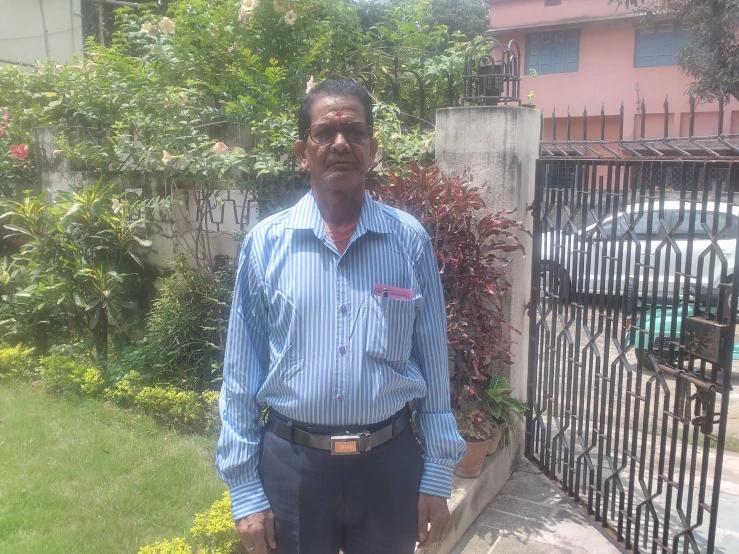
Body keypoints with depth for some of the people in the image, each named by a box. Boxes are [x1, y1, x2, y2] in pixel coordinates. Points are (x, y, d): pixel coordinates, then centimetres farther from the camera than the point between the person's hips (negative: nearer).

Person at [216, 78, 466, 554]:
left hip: (390, 463, 1)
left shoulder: (410, 240, -5)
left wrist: (438, 475, 1)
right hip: (292, 464, 0)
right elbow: (242, 371, -2)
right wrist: (245, 489, -1)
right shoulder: (266, 244, -6)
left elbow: (434, 363, 0)